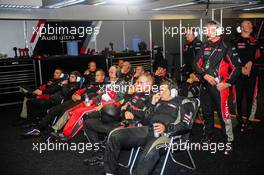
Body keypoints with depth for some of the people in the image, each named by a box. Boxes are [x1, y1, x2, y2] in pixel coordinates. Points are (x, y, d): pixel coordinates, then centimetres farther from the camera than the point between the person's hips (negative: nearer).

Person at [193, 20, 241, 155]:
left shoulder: (226, 47, -7)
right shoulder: (205, 47, 11)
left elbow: (236, 66, -8)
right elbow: (196, 63, 9)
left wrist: (227, 83, -13)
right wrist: (205, 75, -8)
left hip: (219, 86, -6)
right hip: (205, 85, 7)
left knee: (223, 113, -6)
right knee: (206, 112, 17)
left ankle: (228, 141, 8)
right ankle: (208, 136, 35)